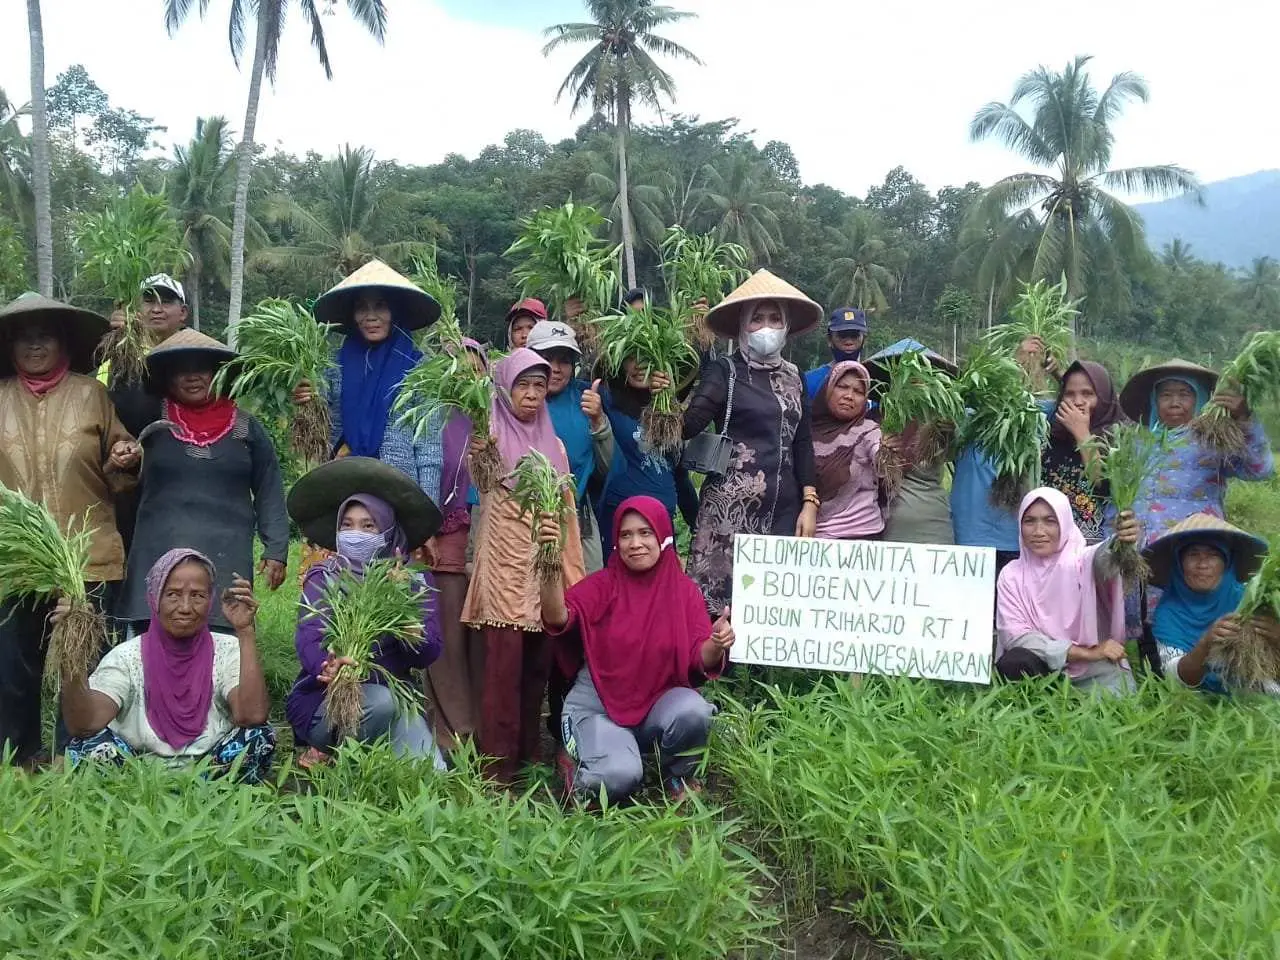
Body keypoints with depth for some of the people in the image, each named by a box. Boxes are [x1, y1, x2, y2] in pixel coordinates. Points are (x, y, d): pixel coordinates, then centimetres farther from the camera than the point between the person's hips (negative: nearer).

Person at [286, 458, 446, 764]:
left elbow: (426, 654, -8)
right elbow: (308, 639, -20)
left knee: (433, 777, -24)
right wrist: (330, 668, -43)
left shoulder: (414, 580, 4)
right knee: (385, 702, -33)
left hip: (395, 698, 2)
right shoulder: (323, 578, -1)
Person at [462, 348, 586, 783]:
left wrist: (573, 575, 12)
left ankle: (528, 750, 18)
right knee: (504, 663, -8)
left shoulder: (553, 445, 16)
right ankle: (498, 761, -2)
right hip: (504, 562, -5)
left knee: (537, 662, 7)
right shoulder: (491, 434, -1)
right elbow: (484, 488, -25)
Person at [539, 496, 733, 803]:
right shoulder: (602, 584, -6)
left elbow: (700, 661, -10)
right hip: (598, 704, -2)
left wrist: (716, 645, -33)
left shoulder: (685, 590, -1)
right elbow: (558, 619, -25)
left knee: (693, 711, -31)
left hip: (660, 701, 2)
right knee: (620, 777, -30)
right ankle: (578, 763, 7)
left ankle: (679, 775, 2)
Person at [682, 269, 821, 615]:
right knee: (724, 598, -5)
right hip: (733, 506, -5)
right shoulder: (725, 372, -1)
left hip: (784, 509, 5)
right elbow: (686, 427, -12)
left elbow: (802, 442, 16)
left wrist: (809, 503, 8)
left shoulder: (793, 376, 14)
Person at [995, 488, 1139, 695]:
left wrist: (1121, 542, -57)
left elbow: (1105, 559, -32)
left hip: (1095, 670, -2)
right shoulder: (1011, 574, 0)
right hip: (1045, 667, 2)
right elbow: (1015, 635, -12)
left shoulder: (1084, 561, -6)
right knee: (1012, 664, -28)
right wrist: (1086, 653, -21)